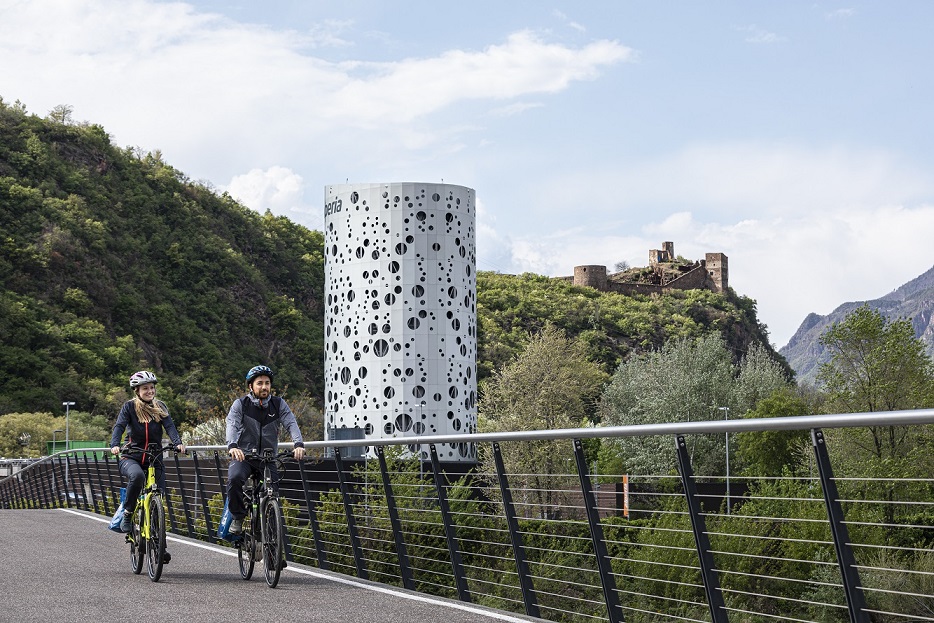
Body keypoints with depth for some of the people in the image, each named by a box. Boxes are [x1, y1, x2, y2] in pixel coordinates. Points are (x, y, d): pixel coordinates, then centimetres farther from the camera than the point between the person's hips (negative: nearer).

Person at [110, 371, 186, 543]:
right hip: (131, 458, -3)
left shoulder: (160, 407, 6)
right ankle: (127, 515, -19)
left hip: (154, 459, 3)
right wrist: (114, 445, -35)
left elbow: (170, 426, -9)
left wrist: (178, 443, -29)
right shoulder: (130, 406, -1)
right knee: (137, 476, -37)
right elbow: (119, 426, -15)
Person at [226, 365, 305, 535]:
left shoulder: (278, 404, 2)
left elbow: (291, 423, -12)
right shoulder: (240, 404, -4)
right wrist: (232, 446, -41)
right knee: (235, 478, -31)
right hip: (243, 456, -2)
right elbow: (232, 425, -20)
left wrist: (298, 444, -33)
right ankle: (237, 518, -12)